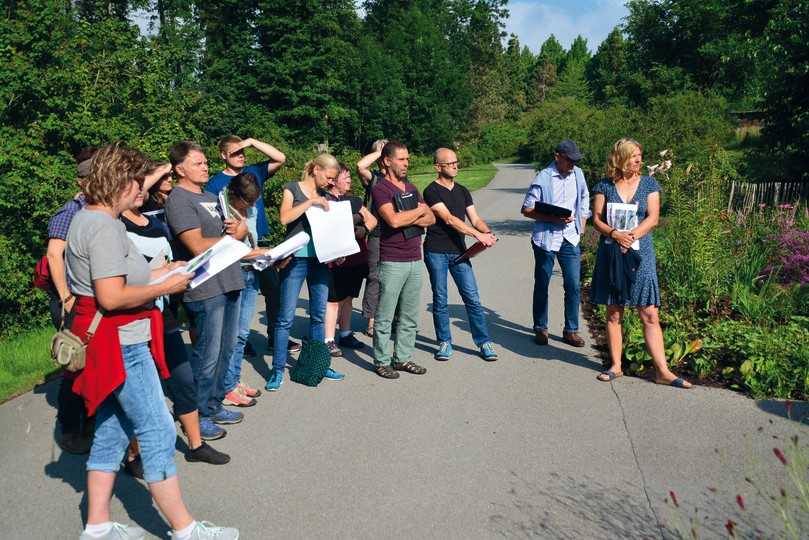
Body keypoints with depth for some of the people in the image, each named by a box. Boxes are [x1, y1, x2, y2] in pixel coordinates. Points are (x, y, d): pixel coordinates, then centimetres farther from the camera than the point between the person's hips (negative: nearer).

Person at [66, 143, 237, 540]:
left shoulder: (88, 219, 13)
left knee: (111, 430, 16)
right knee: (158, 432, -3)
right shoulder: (104, 226, -19)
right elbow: (112, 297, -25)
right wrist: (166, 287, -14)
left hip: (112, 343, 11)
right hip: (120, 344, -11)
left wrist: (163, 271, 13)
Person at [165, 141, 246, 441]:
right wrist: (234, 236, -7)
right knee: (207, 356, 0)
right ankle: (198, 416, 15)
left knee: (225, 350, 17)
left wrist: (238, 226, -2)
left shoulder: (210, 196, 16)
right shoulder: (178, 200, -11)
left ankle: (214, 405, 32)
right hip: (205, 289, -9)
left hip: (229, 283, 9)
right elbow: (198, 246, -20)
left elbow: (233, 229, 22)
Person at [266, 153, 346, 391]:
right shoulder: (293, 189, 0)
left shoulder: (325, 195, 14)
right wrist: (311, 201, -17)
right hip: (296, 258, -5)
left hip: (320, 259, 5)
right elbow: (284, 218, -14)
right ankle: (278, 370, 3)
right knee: (286, 317, -4)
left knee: (318, 315, 11)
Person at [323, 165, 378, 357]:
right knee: (334, 300, -4)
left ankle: (345, 334, 25)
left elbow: (372, 219, 15)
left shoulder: (354, 201, 18)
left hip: (356, 257, 7)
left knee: (347, 297, 14)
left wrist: (364, 229, -6)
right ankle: (329, 340, 1)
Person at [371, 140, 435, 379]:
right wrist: (418, 211, -6)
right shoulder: (380, 189, -7)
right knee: (385, 317, 1)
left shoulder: (411, 188, 16)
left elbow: (431, 219, 10)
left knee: (410, 317, 12)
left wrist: (408, 219, -10)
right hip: (392, 262, -7)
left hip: (415, 260, 7)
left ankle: (403, 358, 22)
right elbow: (394, 220, -23)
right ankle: (382, 361, 11)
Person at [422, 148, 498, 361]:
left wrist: (488, 232, -11)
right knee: (440, 299, 5)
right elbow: (448, 219, -17)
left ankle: (484, 342, 8)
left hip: (458, 251, 4)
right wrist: (477, 234, -23)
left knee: (472, 298, 1)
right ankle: (445, 342, 17)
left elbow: (475, 219, 11)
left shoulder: (462, 191, 14)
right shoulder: (431, 191, -6)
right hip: (436, 252, -4)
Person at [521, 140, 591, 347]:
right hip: (545, 238, -4)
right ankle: (541, 328, 20)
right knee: (542, 285, 6)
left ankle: (571, 330, 13)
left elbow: (584, 199, 22)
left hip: (570, 238, 4)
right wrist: (553, 218, -18)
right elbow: (527, 209, -9)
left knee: (573, 286, 1)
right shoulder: (543, 178, -9)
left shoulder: (578, 174, 6)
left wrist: (581, 226, 12)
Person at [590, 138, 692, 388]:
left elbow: (653, 218, -3)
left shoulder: (649, 184, 7)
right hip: (611, 254, 0)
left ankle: (662, 371, 0)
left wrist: (632, 235, -17)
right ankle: (616, 366, 16)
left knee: (650, 315, -3)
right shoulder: (605, 186, 5)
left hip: (640, 254, 0)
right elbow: (597, 219, -1)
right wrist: (616, 234, -19)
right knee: (613, 313, 6)